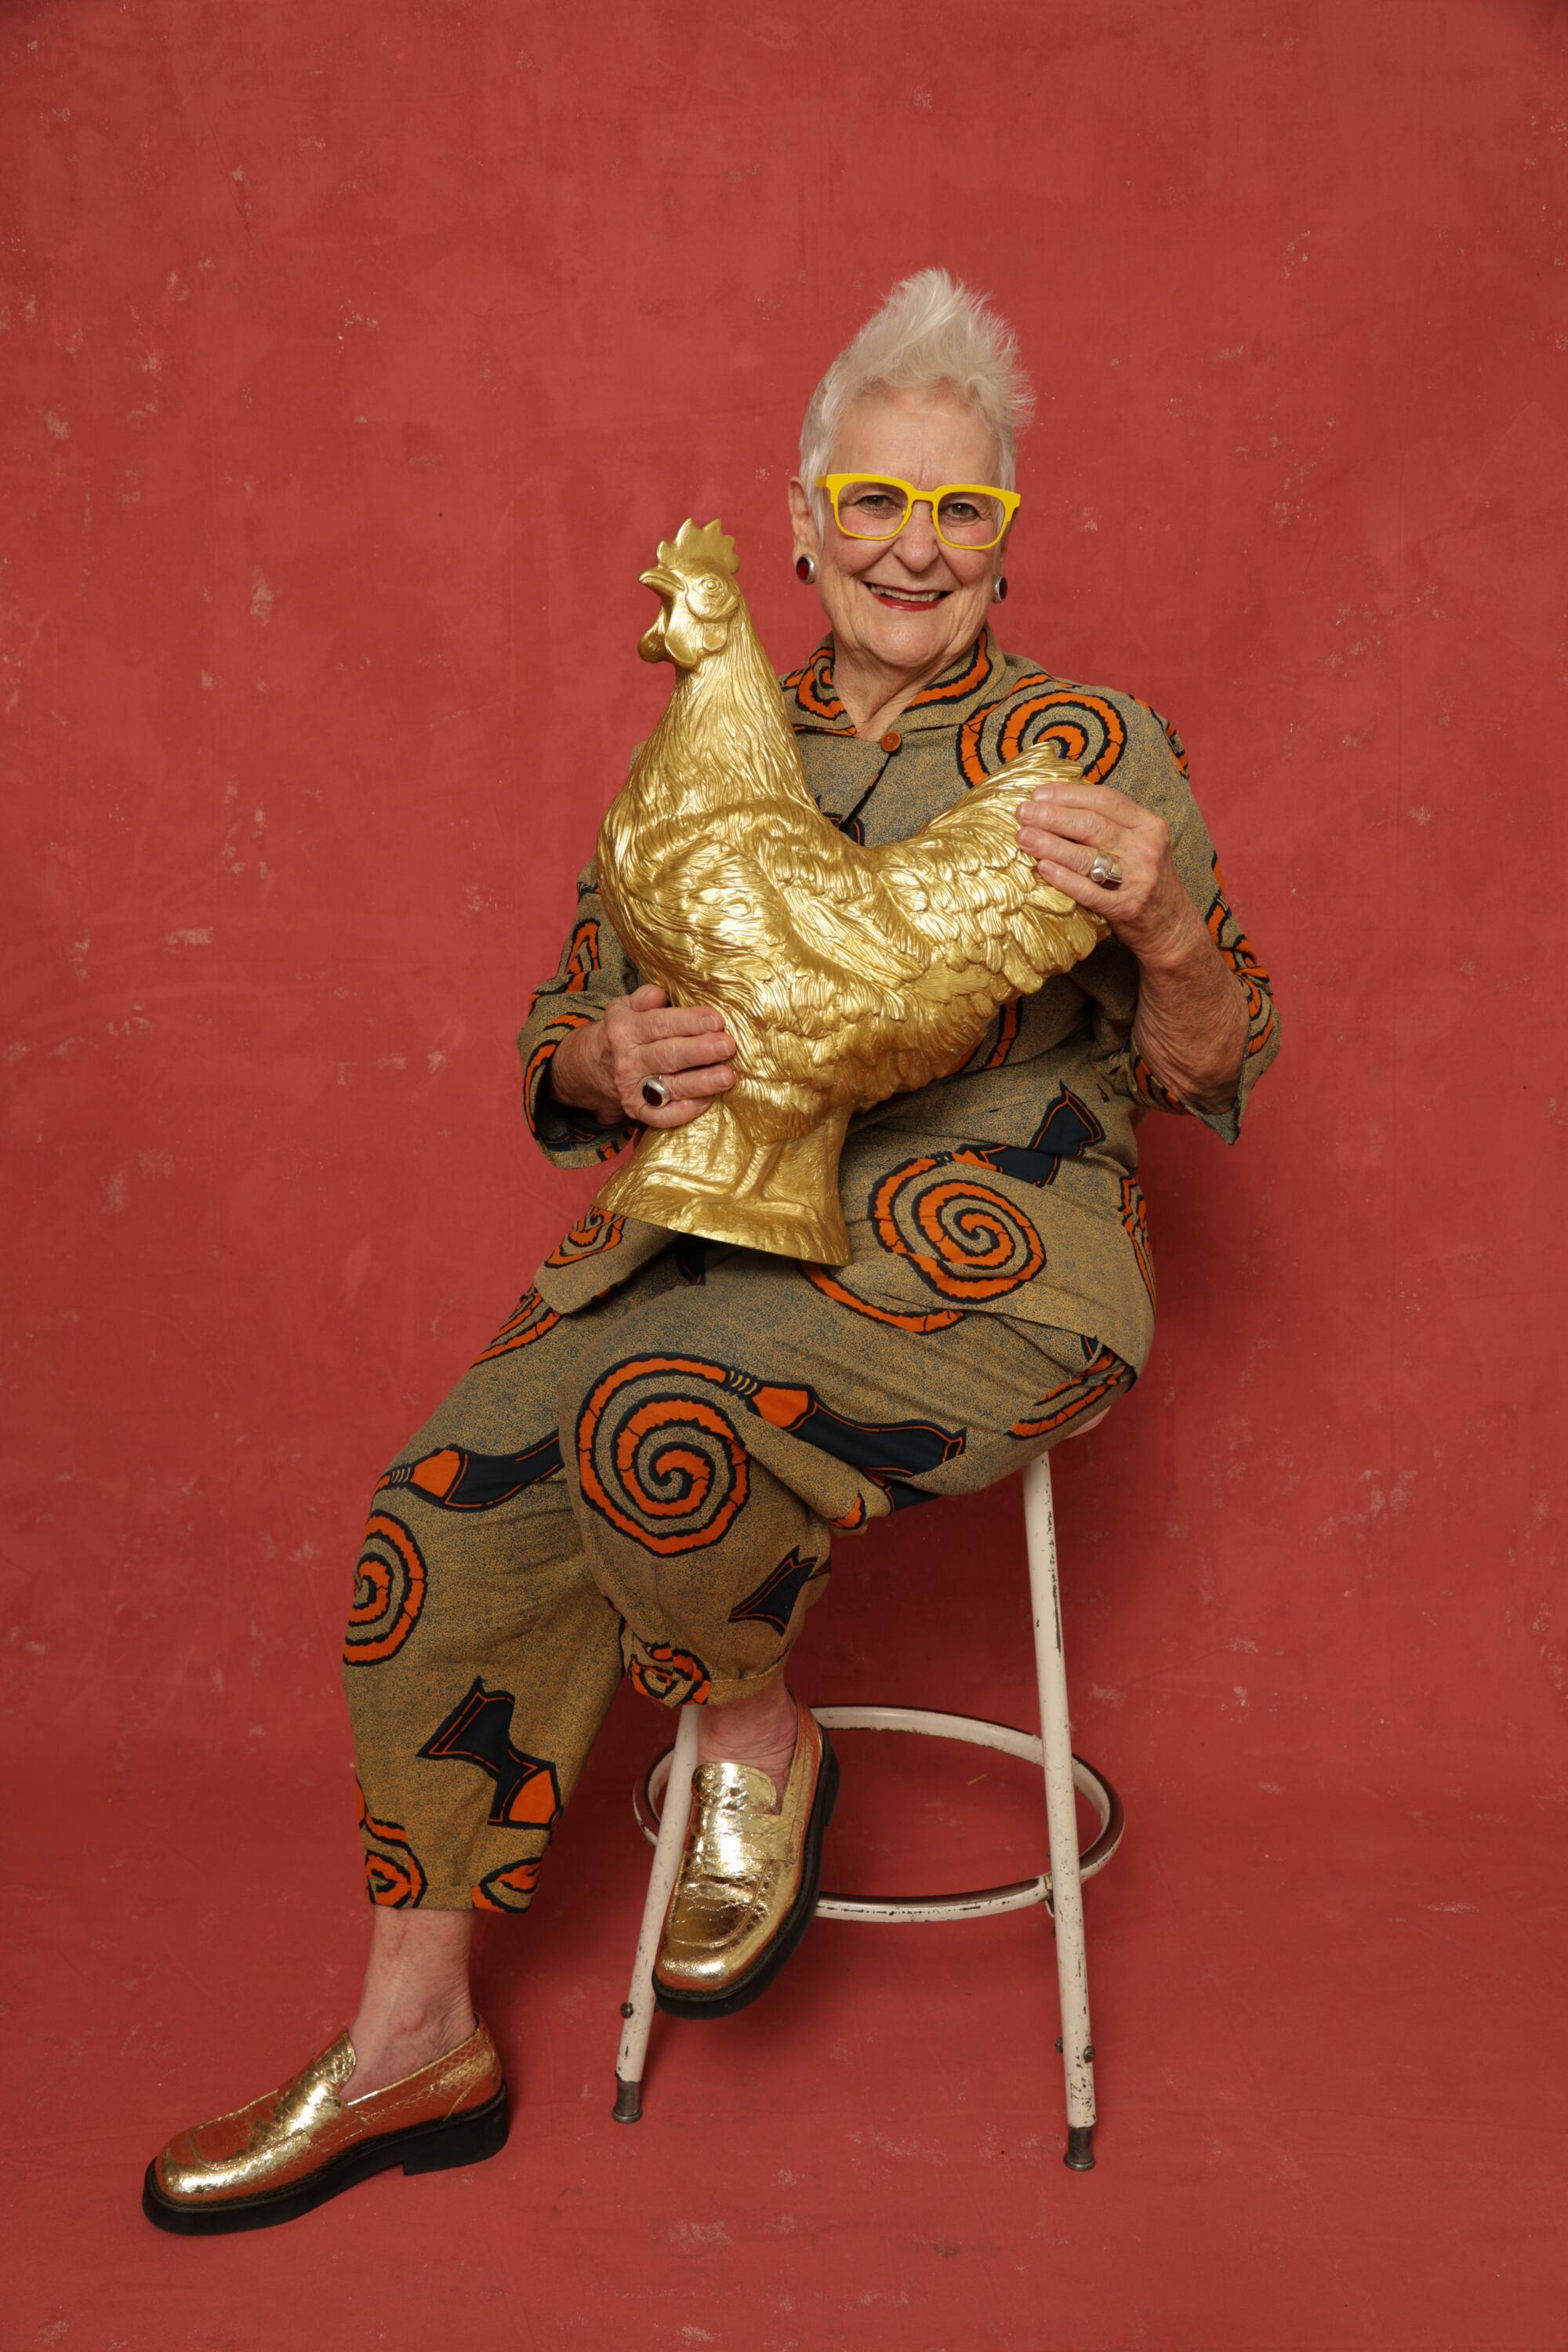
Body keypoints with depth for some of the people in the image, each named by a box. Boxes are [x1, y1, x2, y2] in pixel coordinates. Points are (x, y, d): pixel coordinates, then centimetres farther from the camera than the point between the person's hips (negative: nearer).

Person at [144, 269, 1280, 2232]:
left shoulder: (1093, 744, 2)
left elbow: (1208, 1073, 0)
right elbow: (559, 1042, 13)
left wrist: (1168, 931, -22)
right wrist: (614, 1059, -12)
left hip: (987, 1262, -4)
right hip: (722, 1238, 5)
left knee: (646, 1410, -32)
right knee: (449, 1495, -16)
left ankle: (759, 1751, 1)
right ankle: (413, 2042, 0)